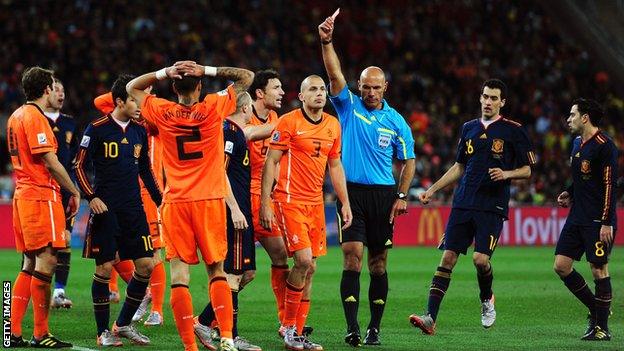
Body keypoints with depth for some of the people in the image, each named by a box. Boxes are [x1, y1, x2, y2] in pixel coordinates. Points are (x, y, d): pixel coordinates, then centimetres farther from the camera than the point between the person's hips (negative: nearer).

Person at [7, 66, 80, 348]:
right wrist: (75, 192, -6)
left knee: (31, 264, 12)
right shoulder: (35, 117, -13)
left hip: (23, 195, 10)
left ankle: (14, 332, 10)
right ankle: (41, 335, -7)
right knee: (46, 262, -7)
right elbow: (51, 163, -16)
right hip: (42, 196, -10)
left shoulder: (16, 116, 17)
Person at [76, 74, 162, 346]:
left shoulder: (139, 131, 11)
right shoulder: (97, 129, -5)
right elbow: (79, 167, -3)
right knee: (104, 267, -4)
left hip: (133, 208, 5)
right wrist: (91, 197, -14)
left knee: (146, 265, -1)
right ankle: (104, 332, 6)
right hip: (106, 209, -5)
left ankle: (124, 324, 14)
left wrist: (160, 201, 16)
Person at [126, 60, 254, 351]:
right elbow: (247, 77, 8)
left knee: (179, 275, -1)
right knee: (216, 270, 9)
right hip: (210, 201, 0)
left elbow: (132, 87, 18)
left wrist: (164, 72, 4)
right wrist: (207, 70, 0)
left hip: (175, 203, 0)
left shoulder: (162, 112, 0)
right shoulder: (214, 108, -2)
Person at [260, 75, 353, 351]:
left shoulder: (333, 125, 10)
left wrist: (345, 203, 15)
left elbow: (335, 166, 20)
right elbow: (270, 162, -7)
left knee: (309, 269, 4)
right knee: (305, 262, -16)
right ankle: (289, 328, -3)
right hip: (290, 200, -6)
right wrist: (265, 203, -12)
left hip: (316, 203, 6)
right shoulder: (288, 122, -8)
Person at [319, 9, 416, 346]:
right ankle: (352, 327, -16)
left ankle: (374, 327, 13)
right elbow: (334, 73, -12)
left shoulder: (396, 121, 6)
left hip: (383, 195, 2)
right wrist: (326, 42, -26)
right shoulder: (349, 106, 3)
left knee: (378, 262, 6)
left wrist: (402, 196, 1)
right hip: (352, 192, -2)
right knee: (352, 256, -12)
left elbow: (408, 161, 12)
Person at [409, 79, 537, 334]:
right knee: (448, 258, -5)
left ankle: (487, 299, 18)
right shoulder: (469, 128, 15)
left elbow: (526, 170, 3)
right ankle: (430, 317, -9)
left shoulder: (513, 131, 1)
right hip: (463, 204, 4)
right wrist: (432, 189, 18)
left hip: (492, 207, -4)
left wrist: (506, 173, -16)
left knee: (481, 259, -14)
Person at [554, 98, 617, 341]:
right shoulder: (577, 143, 14)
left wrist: (607, 223, -20)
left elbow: (609, 185, -17)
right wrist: (569, 194, 10)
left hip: (598, 220, -9)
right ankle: (595, 310, 17)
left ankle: (601, 327, 3)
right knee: (561, 265, 3)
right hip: (577, 218, 9)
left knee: (599, 269, -5)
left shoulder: (604, 146, -13)